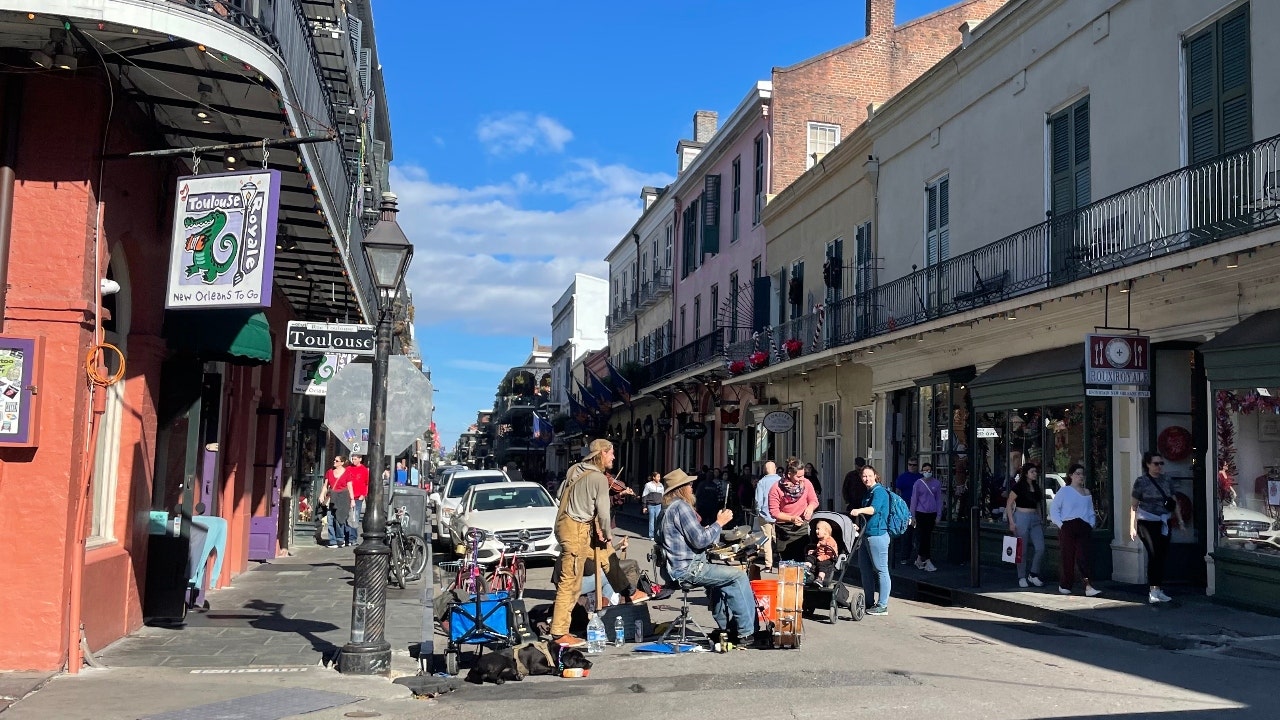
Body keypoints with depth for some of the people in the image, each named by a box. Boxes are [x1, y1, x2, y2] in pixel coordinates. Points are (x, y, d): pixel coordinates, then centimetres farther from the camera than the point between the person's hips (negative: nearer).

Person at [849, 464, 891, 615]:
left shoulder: (879, 491, -10)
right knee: (865, 569, 14)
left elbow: (873, 509, -27)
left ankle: (882, 606, -3)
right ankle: (869, 602, 23)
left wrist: (859, 511, -43)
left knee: (881, 570, -5)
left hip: (877, 535, -10)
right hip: (865, 534, 10)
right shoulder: (867, 492, 19)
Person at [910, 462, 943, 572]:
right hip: (921, 513, -3)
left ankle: (919, 558, 25)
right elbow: (914, 499, 0)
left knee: (927, 537, 10)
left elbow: (939, 500, 8)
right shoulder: (918, 483, -3)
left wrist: (939, 515, 5)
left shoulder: (936, 483, 3)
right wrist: (912, 516, -1)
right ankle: (928, 562, -7)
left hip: (932, 513, 3)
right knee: (924, 537, -7)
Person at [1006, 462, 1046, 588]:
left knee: (1041, 548, -3)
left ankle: (1033, 575, 11)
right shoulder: (1018, 487, -7)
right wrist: (1011, 522, -13)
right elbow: (1009, 504, -8)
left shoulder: (1036, 487, 13)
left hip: (1035, 519, 6)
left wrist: (1040, 518, 15)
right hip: (1022, 517, -6)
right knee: (1023, 550, 0)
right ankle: (1022, 578, 11)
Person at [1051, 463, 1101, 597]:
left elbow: (1091, 512, 23)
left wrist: (1091, 524, 8)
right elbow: (1053, 510, 2)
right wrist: (1060, 525, -8)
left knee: (1083, 556, -9)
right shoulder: (1064, 491, 4)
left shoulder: (1087, 493, 18)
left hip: (1083, 528, 3)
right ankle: (1064, 585, 13)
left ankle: (1088, 587, -18)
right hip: (1068, 527, -3)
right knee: (1068, 557, -2)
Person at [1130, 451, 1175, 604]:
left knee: (1163, 556, 6)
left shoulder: (1167, 482, 9)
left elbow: (1175, 502, 16)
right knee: (1154, 555, -12)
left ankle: (1157, 590, 16)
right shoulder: (1141, 482, -3)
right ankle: (1152, 592, -10)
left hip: (1163, 523, 5)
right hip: (1147, 523, -5)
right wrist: (1132, 527, -4)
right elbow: (1134, 505, -1)